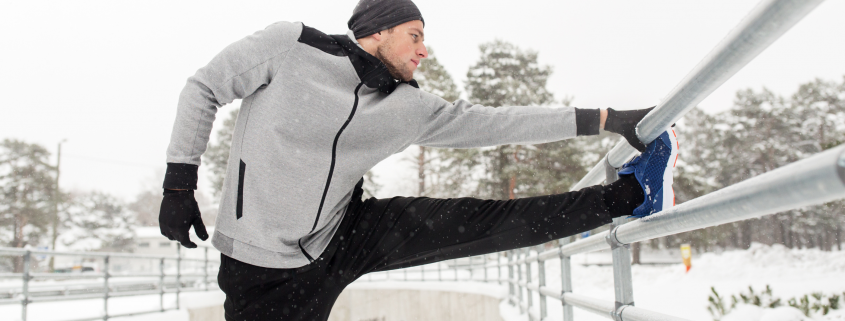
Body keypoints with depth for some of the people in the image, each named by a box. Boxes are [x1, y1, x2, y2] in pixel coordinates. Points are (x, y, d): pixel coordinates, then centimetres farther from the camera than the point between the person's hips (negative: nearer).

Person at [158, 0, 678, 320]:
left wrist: (609, 119, 1)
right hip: (269, 266, -3)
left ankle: (629, 194, 2)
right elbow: (204, 89, -3)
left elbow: (497, 123, 0)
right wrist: (180, 184, -7)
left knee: (479, 222, -5)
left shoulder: (411, 108, -3)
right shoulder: (290, 45, -13)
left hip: (346, 234, 3)